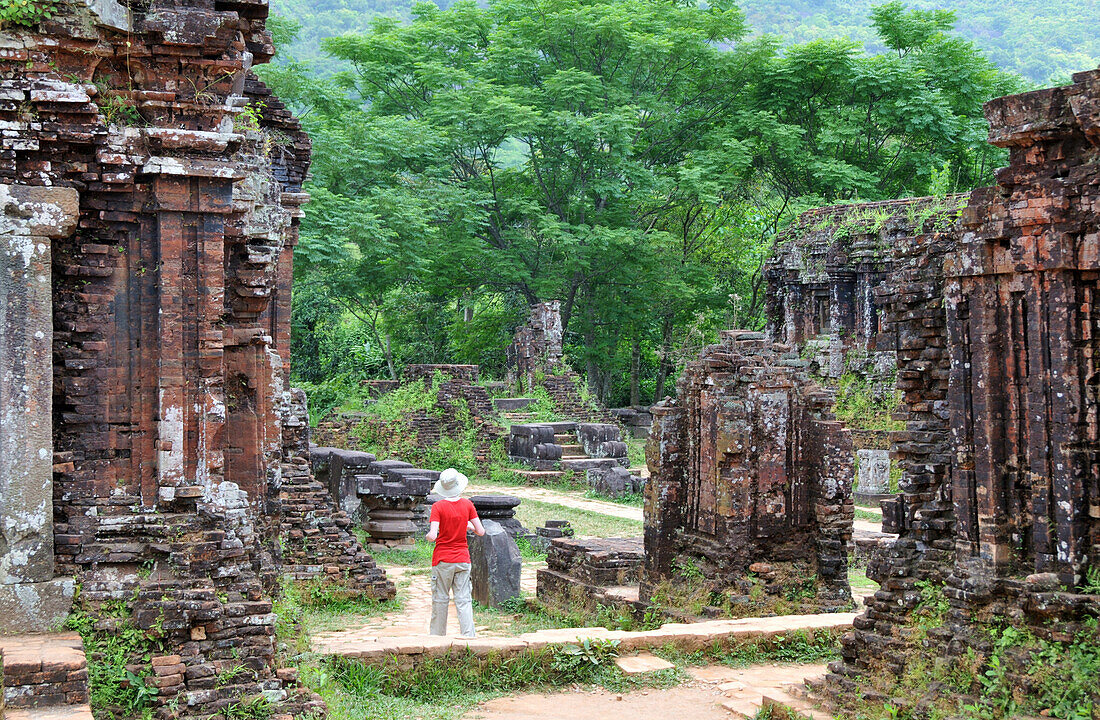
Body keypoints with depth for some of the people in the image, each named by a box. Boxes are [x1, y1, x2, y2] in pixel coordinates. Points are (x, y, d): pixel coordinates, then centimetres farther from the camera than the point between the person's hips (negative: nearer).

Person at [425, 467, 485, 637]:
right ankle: (468, 636, -4)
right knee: (464, 600, 3)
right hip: (463, 558, 2)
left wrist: (428, 536, 3)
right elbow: (481, 531, -1)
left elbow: (432, 536, -18)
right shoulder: (467, 504, -2)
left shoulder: (438, 507, -11)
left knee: (440, 600, 9)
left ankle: (437, 636, 18)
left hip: (442, 560, -2)